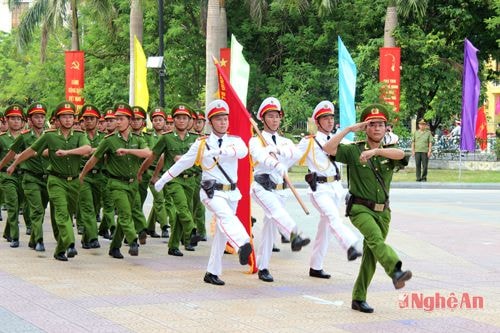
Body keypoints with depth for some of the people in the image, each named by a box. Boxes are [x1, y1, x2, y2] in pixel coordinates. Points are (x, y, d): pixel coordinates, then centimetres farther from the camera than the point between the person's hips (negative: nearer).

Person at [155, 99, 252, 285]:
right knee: (227, 216, -31)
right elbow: (182, 163, 14)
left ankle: (212, 273, 17)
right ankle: (243, 245, -57)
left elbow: (242, 151, -18)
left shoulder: (235, 141, 7)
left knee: (222, 232, 7)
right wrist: (162, 180, 18)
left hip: (231, 192, 3)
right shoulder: (201, 144, 5)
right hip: (212, 192, -3)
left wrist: (220, 151, -35)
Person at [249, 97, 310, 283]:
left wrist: (277, 150, -21)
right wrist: (278, 165, -41)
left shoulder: (285, 142, 17)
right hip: (262, 187, -5)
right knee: (277, 211, -32)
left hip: (279, 189, 5)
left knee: (271, 226, 7)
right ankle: (294, 236, -58)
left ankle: (263, 267, 16)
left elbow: (296, 154, -6)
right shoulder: (256, 141, 2)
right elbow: (261, 156, -22)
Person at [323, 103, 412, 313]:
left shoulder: (388, 153, 7)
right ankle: (396, 272, -53)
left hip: (383, 211, 5)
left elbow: (401, 154, -18)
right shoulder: (354, 150, -1)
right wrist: (349, 129, -16)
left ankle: (359, 298, 16)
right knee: (376, 239, -30)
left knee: (371, 255, 6)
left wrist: (376, 151, -33)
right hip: (360, 209, -4)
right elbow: (328, 148, -16)